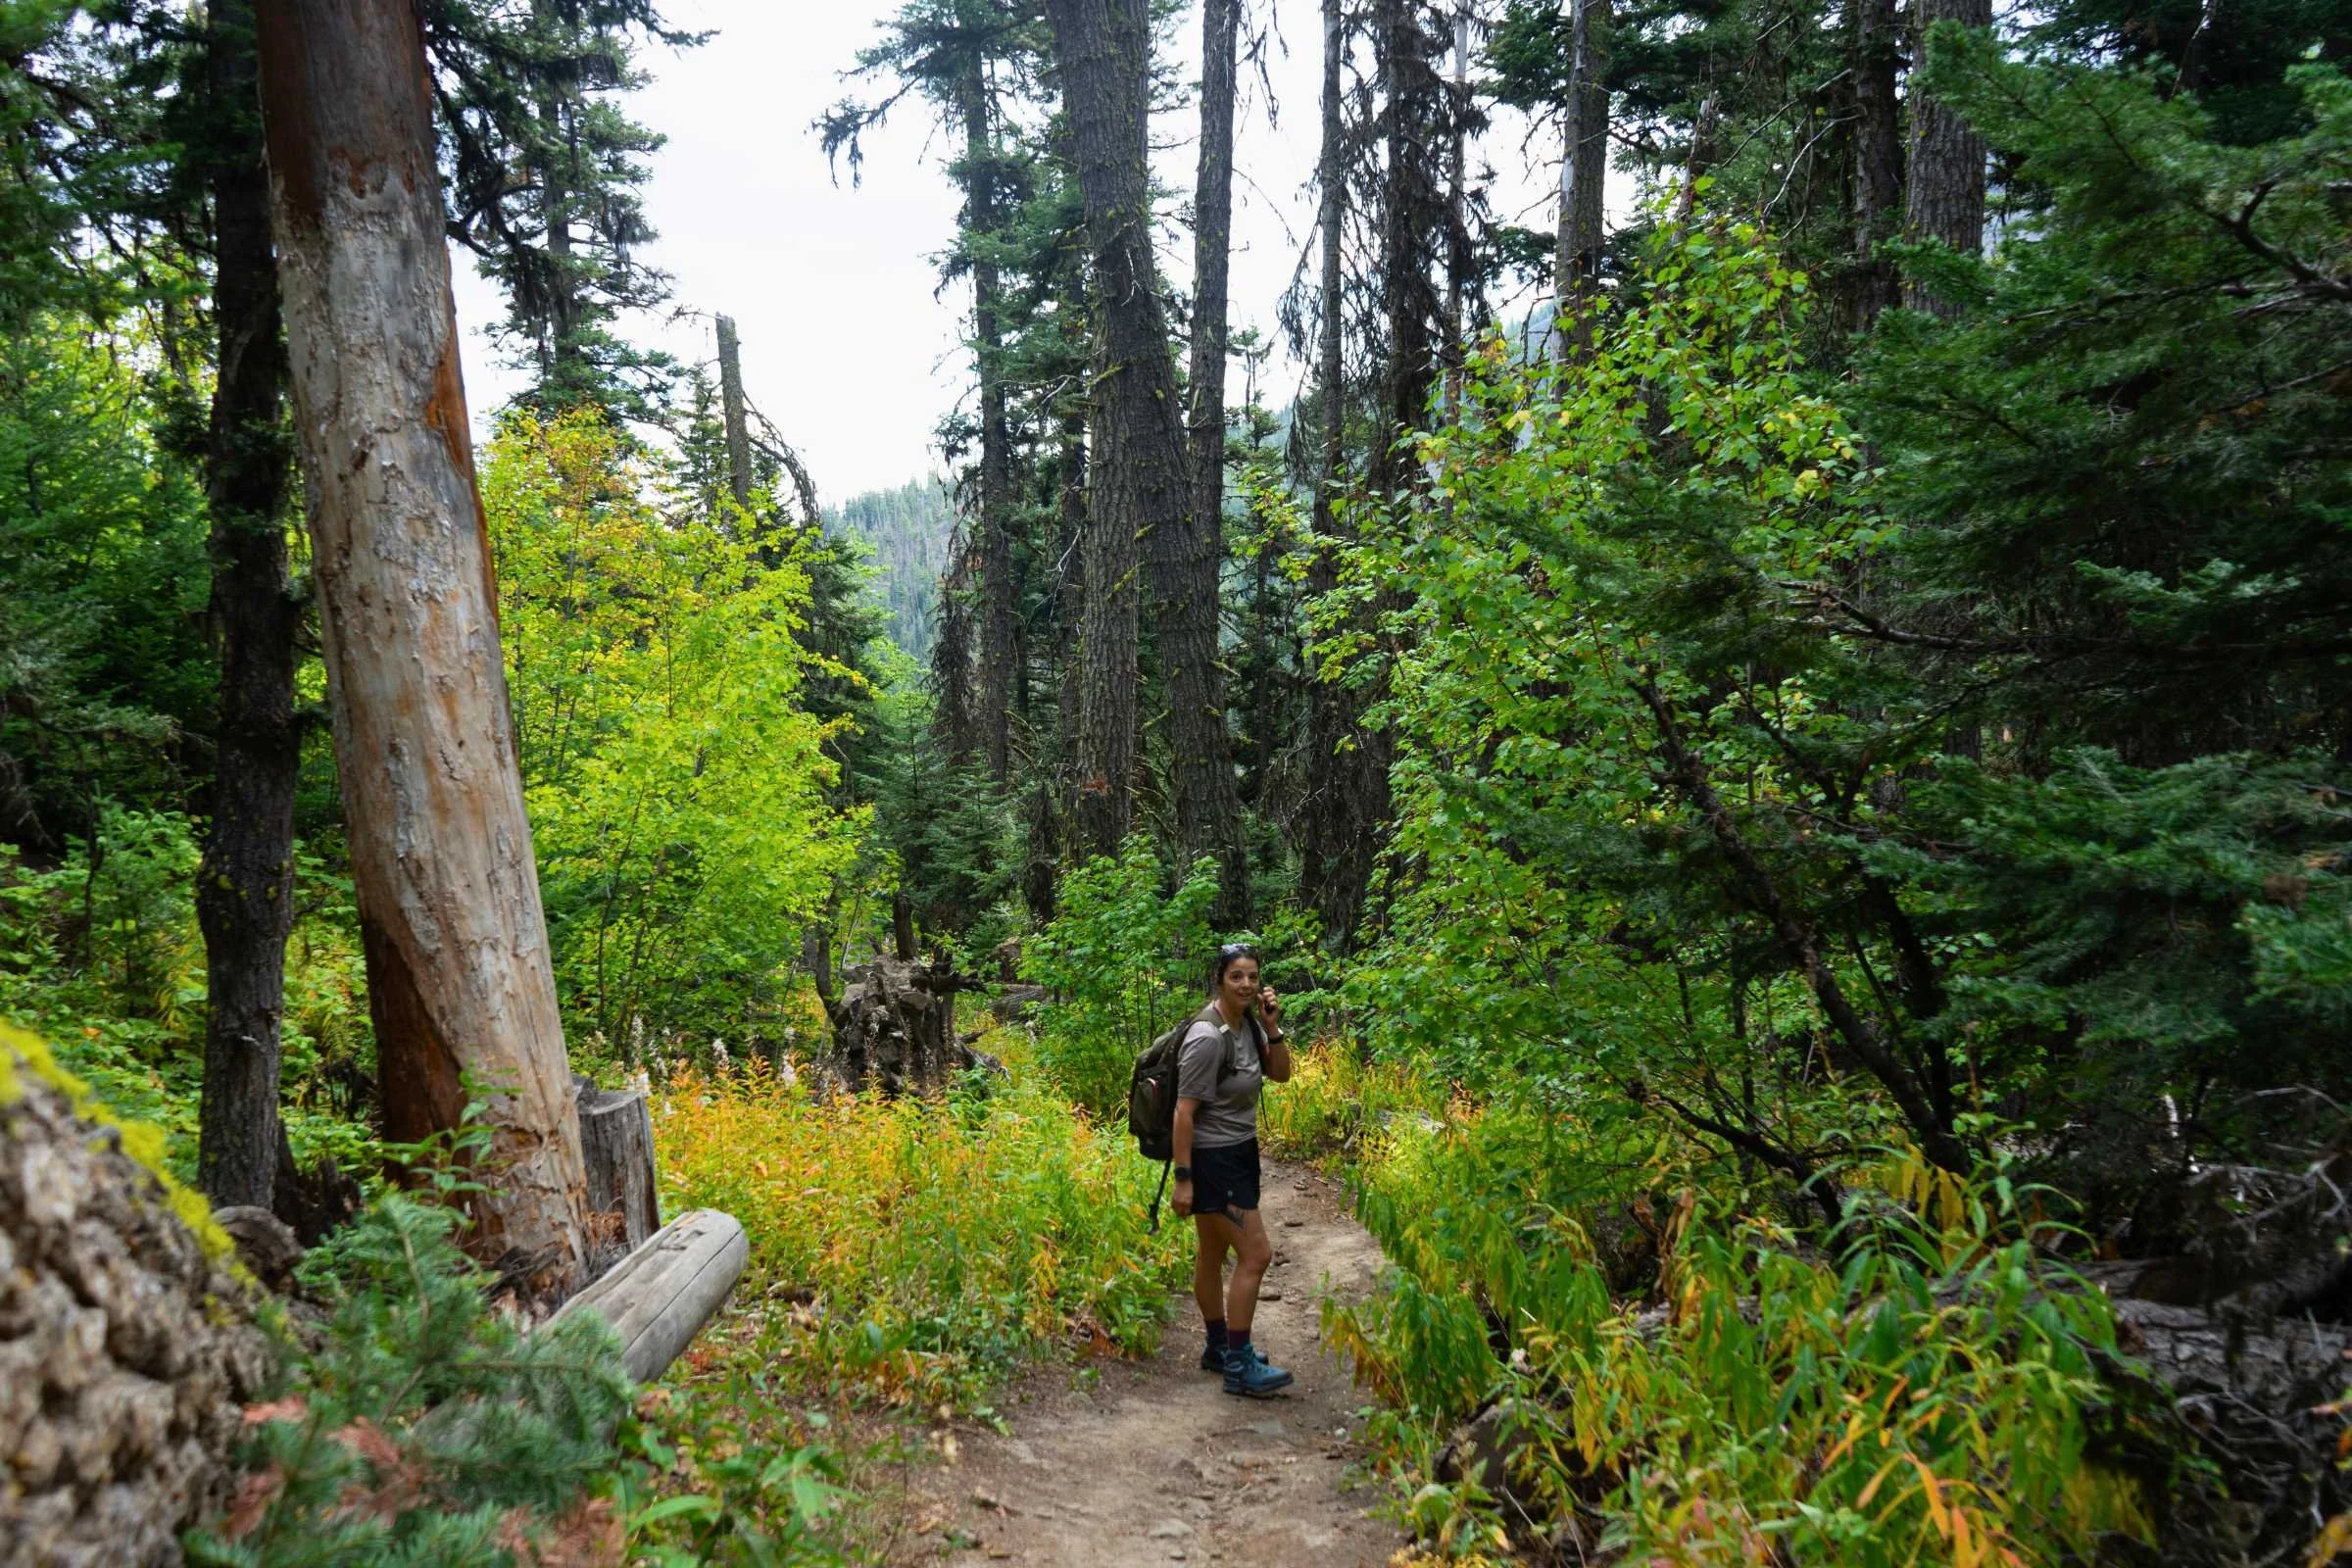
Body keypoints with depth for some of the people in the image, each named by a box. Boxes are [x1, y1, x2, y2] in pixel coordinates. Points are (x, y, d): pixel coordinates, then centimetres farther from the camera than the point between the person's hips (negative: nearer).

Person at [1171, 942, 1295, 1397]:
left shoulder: (1248, 1023, 1)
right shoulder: (1207, 1037, -24)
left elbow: (1280, 1074, 10)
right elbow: (1184, 1111, -22)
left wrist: (1272, 1027, -6)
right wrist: (1183, 1178, -20)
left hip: (1241, 1152, 8)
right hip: (1213, 1158, -8)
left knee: (1214, 1253, 19)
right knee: (1256, 1253, -8)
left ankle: (1218, 1348, 31)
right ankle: (1239, 1367, -1)